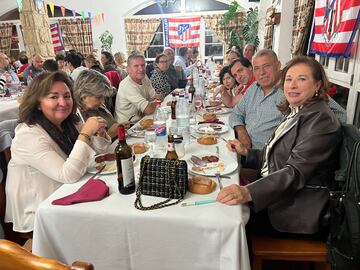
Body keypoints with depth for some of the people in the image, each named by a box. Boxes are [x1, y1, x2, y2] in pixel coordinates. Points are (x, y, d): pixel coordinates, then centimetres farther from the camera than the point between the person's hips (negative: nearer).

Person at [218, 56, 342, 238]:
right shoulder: (295, 113, 12)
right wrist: (246, 152, 4)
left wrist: (248, 192, -41)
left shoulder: (321, 119, -17)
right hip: (277, 196, 8)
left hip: (297, 213, -8)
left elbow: (296, 172, -28)